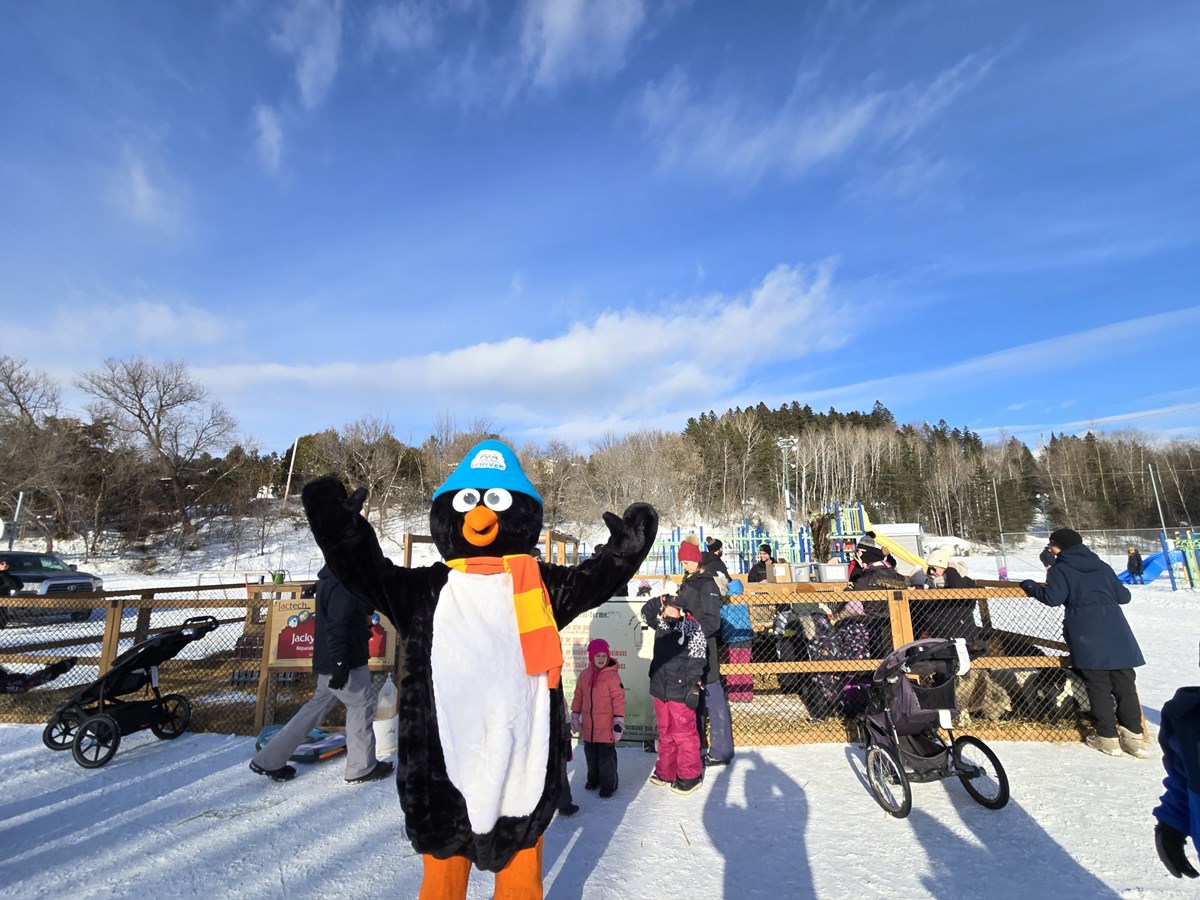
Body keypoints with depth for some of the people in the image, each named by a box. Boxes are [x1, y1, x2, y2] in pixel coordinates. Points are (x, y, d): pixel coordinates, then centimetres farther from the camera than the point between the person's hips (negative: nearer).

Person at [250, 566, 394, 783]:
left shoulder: (332, 578, 10)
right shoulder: (343, 584, -23)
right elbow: (337, 626, -26)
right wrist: (341, 664, -24)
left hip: (330, 660, 10)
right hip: (345, 662, -10)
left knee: (318, 706, 19)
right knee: (362, 705, 3)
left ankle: (269, 760, 27)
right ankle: (362, 768, 16)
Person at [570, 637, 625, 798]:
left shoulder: (612, 676, -14)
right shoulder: (584, 675, 1)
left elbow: (619, 700, -14)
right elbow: (578, 696, 10)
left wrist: (618, 722, -16)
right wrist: (575, 717, 11)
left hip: (606, 727, -5)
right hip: (588, 726, 5)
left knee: (607, 756, 5)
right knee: (591, 754, 20)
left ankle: (608, 784, 23)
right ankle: (594, 778, 41)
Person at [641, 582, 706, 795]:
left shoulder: (691, 628, -13)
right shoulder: (661, 624, 8)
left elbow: (697, 659, -15)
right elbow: (645, 614, 16)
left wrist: (693, 686, -17)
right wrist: (659, 600, 0)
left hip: (680, 691, -7)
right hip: (661, 689, 7)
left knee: (684, 734, 4)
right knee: (665, 733, 18)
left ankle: (690, 776, 19)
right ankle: (665, 772, 32)